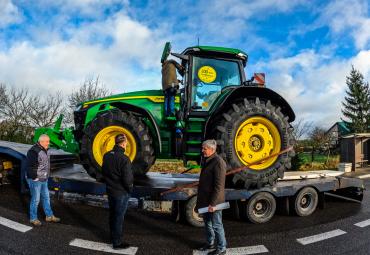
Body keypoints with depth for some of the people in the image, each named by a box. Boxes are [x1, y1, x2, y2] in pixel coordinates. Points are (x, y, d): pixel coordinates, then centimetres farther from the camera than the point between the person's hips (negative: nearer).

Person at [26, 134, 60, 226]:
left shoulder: (45, 150, 8)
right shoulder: (34, 151, -21)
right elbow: (30, 166, -21)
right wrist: (34, 178, -19)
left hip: (44, 180, 9)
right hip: (35, 180, -9)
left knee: (46, 197, 16)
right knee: (35, 199, 3)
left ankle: (49, 216, 27)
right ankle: (33, 218, 21)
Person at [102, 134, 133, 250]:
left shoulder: (106, 155, 0)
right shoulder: (124, 159, -25)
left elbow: (104, 172, 11)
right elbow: (127, 179, -22)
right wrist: (130, 189, -4)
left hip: (110, 191, 8)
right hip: (121, 193, -7)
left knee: (112, 214, 21)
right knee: (119, 217, 5)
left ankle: (113, 236, 38)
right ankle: (117, 242, 18)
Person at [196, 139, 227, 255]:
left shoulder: (218, 162, -21)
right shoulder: (206, 161, 8)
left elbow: (219, 185, -23)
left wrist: (213, 203, -23)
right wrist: (200, 198, 19)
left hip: (214, 200, -9)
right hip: (205, 198, 9)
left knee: (216, 225, 5)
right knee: (207, 222, 21)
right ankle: (210, 243, 39)